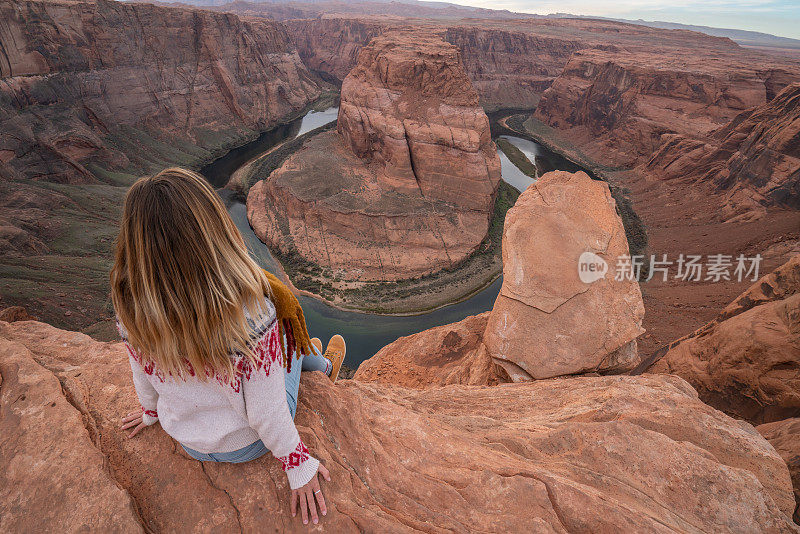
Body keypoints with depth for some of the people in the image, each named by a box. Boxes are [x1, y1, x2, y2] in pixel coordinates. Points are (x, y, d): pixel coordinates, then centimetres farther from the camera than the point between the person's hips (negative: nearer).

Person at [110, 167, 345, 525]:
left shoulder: (131, 308, -24)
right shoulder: (252, 312, -40)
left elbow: (143, 375, -4)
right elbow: (266, 413, -28)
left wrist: (151, 410, 18)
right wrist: (298, 463, -9)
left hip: (189, 444, 4)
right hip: (247, 445, -3)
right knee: (287, 335, 20)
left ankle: (321, 365, 54)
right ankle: (323, 366, 54)